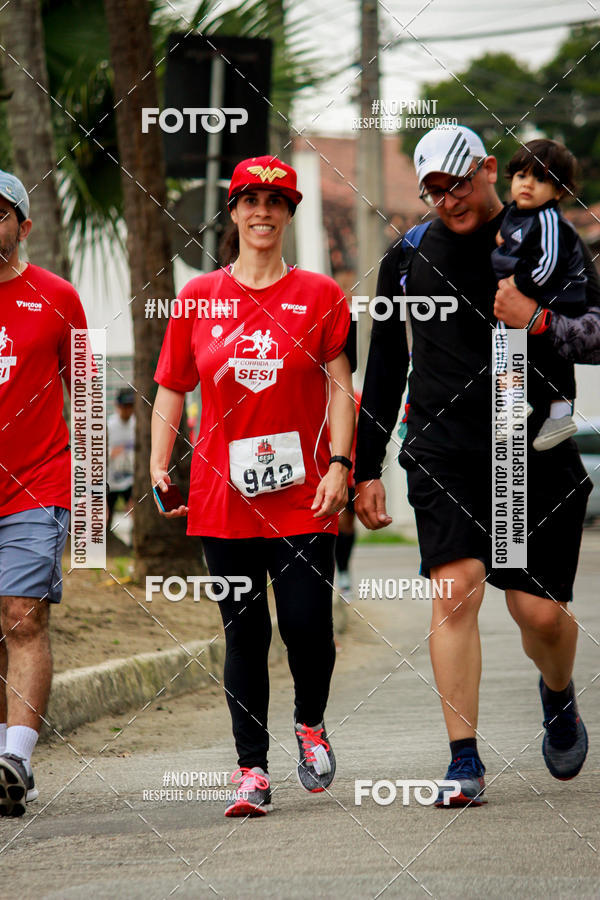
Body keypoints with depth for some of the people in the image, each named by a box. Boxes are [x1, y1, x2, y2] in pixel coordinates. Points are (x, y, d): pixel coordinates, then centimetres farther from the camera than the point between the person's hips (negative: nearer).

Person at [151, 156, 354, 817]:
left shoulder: (318, 295, 4)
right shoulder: (199, 297, 7)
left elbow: (341, 387, 2)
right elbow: (171, 387, 10)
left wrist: (338, 464, -9)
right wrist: (158, 467, 0)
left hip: (303, 494, -1)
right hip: (223, 491, 1)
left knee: (307, 625, -6)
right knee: (244, 632, 2)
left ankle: (310, 723, 24)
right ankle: (252, 769, 7)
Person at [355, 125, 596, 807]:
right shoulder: (409, 258, 10)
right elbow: (384, 368, 16)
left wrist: (537, 320, -21)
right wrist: (366, 467, 13)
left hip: (537, 450, -1)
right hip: (445, 450, 1)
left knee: (539, 611, -1)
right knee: (455, 590, -16)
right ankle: (464, 763, -12)